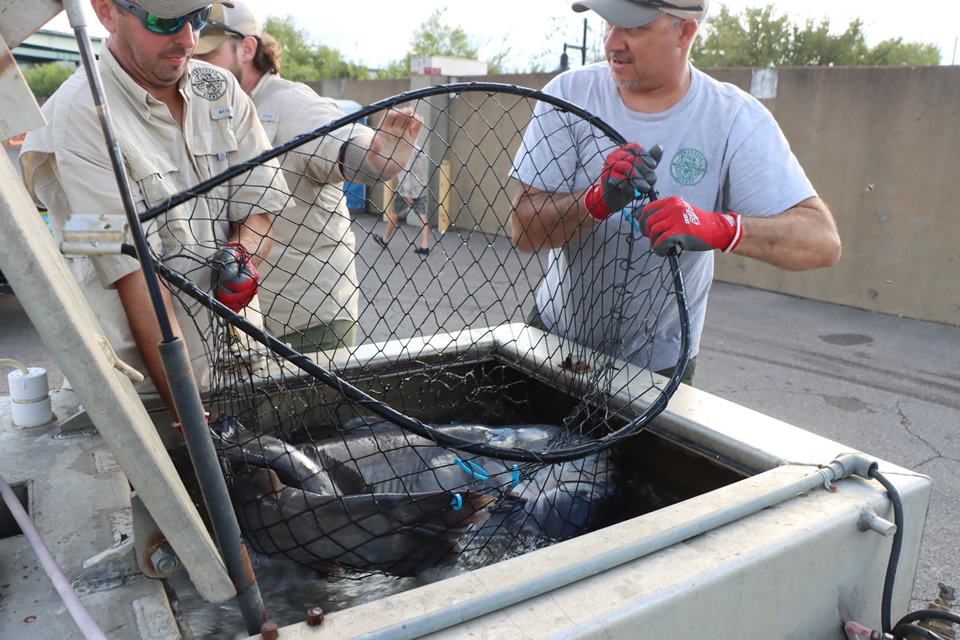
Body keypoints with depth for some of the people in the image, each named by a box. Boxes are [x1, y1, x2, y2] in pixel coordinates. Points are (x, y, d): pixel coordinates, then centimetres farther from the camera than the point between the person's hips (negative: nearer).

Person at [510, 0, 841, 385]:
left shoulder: (737, 119, -15)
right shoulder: (570, 94, -12)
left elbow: (824, 241, -24)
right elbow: (523, 231, -18)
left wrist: (716, 227, -43)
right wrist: (598, 200, -37)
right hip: (554, 334, 2)